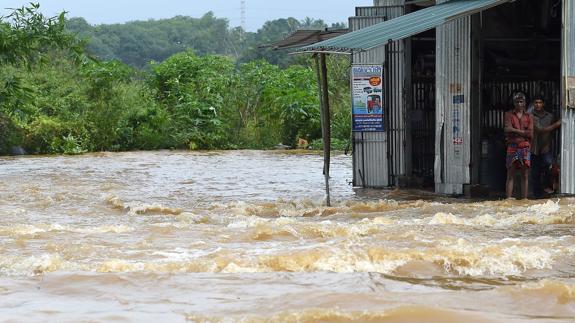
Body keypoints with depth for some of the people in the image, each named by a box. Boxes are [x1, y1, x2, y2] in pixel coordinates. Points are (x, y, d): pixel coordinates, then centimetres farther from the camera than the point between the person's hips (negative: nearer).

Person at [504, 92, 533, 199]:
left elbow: (530, 134, 0)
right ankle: (509, 198, -6)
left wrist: (515, 131, -3)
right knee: (510, 175, -4)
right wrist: (523, 132, -6)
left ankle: (524, 199, 4)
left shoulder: (528, 117, 12)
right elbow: (507, 130, -8)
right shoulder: (509, 114, 8)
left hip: (525, 147, 2)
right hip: (512, 147, -2)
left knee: (525, 176, 2)